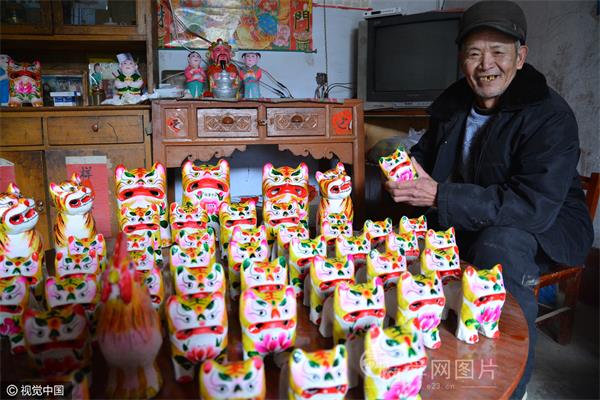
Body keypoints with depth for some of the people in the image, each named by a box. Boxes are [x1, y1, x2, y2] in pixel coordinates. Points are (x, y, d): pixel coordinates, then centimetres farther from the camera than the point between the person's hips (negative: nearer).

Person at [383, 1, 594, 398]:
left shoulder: (550, 116, -22)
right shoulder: (453, 103, -2)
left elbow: (535, 206, -33)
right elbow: (426, 151, 13)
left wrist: (440, 195, -37)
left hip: (548, 228, -6)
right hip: (470, 222, 6)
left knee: (497, 244, -37)